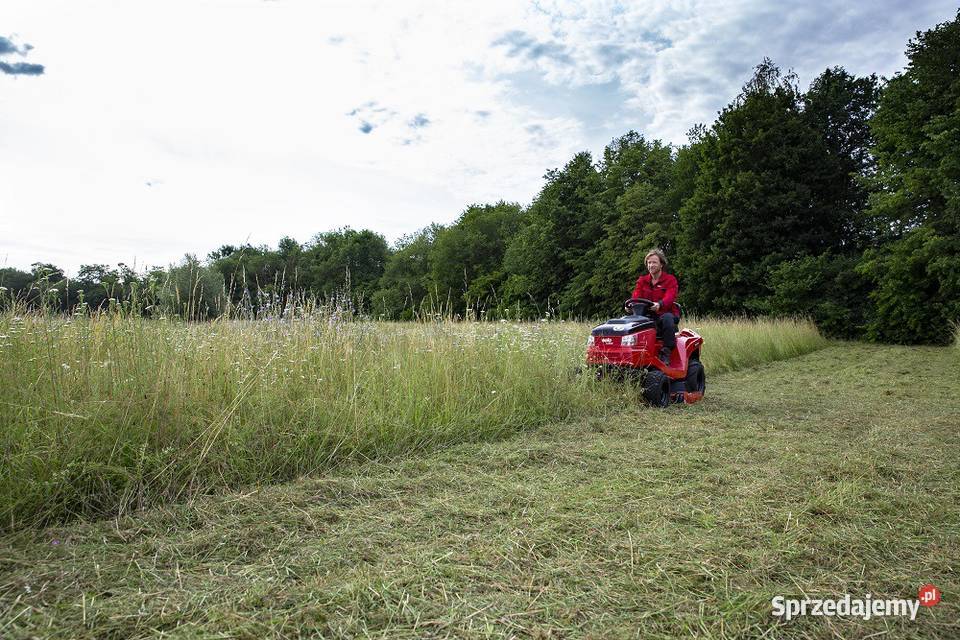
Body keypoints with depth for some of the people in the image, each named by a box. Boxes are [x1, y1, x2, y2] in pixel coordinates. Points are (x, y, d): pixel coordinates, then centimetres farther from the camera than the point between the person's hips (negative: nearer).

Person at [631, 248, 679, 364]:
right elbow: (636, 297, 0)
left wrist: (659, 304, -41)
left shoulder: (670, 280, 2)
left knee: (667, 318, -39)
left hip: (665, 314, -3)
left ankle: (666, 352, -32)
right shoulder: (642, 281, 15)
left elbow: (669, 298, -17)